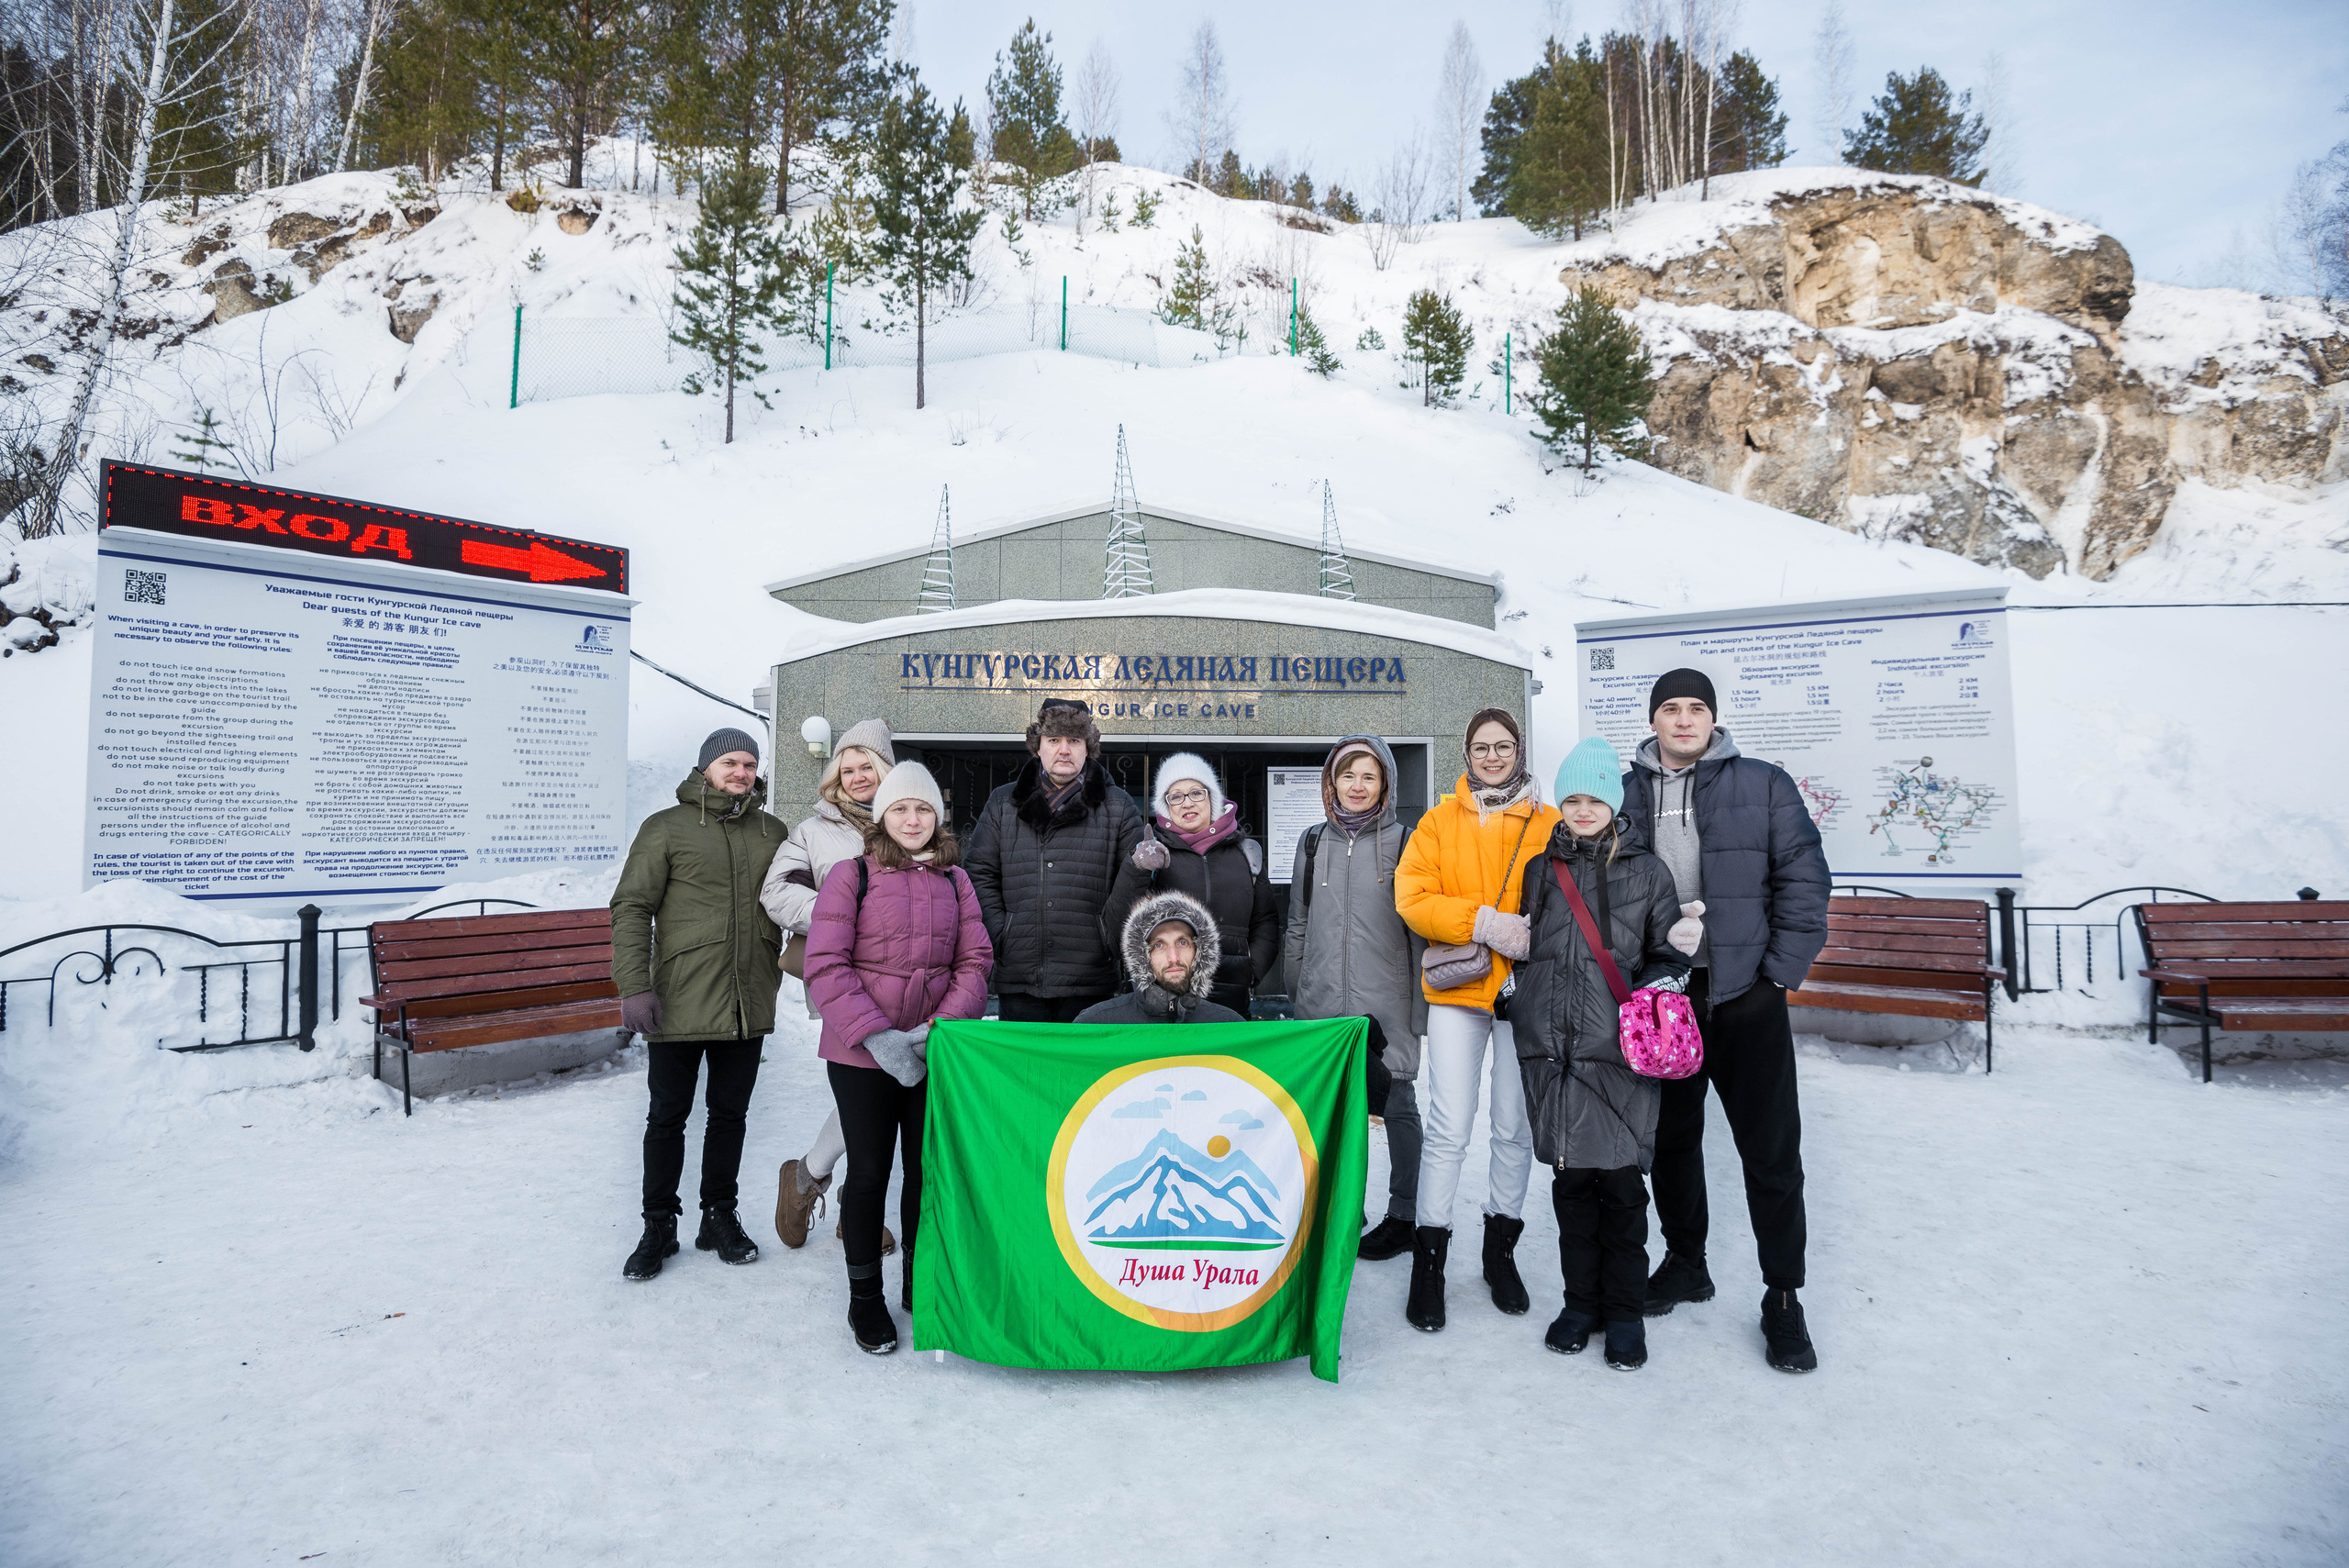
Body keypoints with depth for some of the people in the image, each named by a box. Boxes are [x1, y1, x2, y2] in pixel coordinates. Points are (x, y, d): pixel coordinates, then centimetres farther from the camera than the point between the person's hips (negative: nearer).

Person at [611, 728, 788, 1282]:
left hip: (748, 1003, 4)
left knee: (730, 1113, 14)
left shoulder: (772, 832, 10)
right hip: (680, 1003, -3)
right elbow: (631, 908, -6)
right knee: (668, 1117, 8)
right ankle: (659, 1226, 23)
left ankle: (720, 1216, 28)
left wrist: (776, 968, 13)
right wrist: (634, 985, -15)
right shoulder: (666, 827, -2)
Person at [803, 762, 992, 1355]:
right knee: (869, 1173, 7)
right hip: (862, 1058, -3)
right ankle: (865, 1298, 26)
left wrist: (938, 1028, -12)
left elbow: (975, 962, 3)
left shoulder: (954, 881, 7)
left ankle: (921, 1285, 31)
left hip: (935, 1055, 3)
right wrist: (877, 1037, -19)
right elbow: (825, 967, -10)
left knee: (930, 1170, 11)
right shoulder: (851, 876, -4)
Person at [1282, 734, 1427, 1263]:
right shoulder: (1313, 842, 10)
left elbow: (1420, 928, -3)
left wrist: (1420, 1003, -7)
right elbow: (1298, 926, 15)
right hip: (1323, 1002, 4)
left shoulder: (1403, 842, -1)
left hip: (1387, 1002, -3)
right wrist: (1295, 996, 12)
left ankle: (1402, 1217, 15)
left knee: (1396, 1105, 3)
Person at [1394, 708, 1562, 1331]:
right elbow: (1412, 898, -4)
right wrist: (1483, 921, -16)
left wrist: (1530, 931, -15)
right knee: (1448, 1130, -3)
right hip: (1456, 987, -1)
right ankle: (1428, 1260, 10)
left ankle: (1501, 1249, 27)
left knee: (1515, 1128, 8)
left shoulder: (1549, 823, 7)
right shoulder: (1439, 820, 6)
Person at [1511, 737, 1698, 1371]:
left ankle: (1624, 1308, 17)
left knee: (1619, 1178, -1)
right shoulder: (1540, 870, 13)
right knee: (1571, 1178, 9)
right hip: (1552, 1049, 3)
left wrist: (1664, 980, -9)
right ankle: (1581, 1300, 24)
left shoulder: (1646, 871, 6)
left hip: (1618, 1052, -2)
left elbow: (1665, 955, 9)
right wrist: (1515, 993, 12)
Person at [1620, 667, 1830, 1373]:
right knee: (1670, 1137, 15)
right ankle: (1684, 1263, 33)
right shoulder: (1624, 792, 6)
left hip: (1746, 995, -2)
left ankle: (1783, 1299, 17)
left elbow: (1804, 878, -2)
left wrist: (1782, 971, -8)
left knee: (1771, 1151, 2)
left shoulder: (1763, 785, 0)